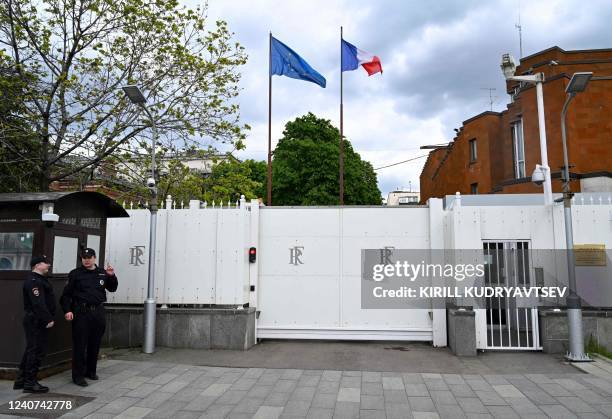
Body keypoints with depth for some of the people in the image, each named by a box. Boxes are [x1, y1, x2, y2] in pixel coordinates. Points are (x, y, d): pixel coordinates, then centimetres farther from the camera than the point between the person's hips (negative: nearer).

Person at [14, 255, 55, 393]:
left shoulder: (40, 280, 19)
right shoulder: (33, 281, -16)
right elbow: (38, 304, -24)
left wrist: (48, 318, 15)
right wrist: (48, 319, -24)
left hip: (38, 321, 11)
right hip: (36, 321, -11)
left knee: (31, 350, 16)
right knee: (36, 351, -6)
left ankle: (20, 381, 25)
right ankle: (30, 383, 1)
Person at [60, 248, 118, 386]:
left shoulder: (102, 273, 9)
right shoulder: (75, 274, -1)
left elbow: (112, 288, 15)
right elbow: (66, 294, -2)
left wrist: (112, 276, -1)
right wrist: (67, 310, -12)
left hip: (99, 312, 4)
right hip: (81, 312, -4)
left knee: (95, 344, 12)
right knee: (80, 344, -2)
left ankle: (91, 371, 26)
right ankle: (78, 375, 7)